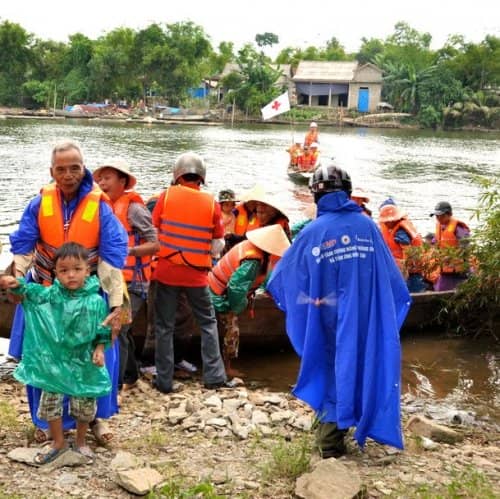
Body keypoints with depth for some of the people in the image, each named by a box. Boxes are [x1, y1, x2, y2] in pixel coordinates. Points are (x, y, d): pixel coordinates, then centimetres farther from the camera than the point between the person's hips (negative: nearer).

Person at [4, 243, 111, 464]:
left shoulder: (96, 302, -12)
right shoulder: (50, 295, -8)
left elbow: (102, 332, -4)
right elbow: (30, 291, 4)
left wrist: (99, 350, -15)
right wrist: (17, 284, -15)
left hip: (82, 364, -1)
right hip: (53, 361, 1)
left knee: (84, 405, 11)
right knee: (50, 403, 10)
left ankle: (80, 441, 36)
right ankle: (58, 442, 31)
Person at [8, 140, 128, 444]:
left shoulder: (100, 208, -16)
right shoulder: (39, 204, -10)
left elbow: (113, 258, -19)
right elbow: (23, 247, -8)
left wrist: (116, 305, -24)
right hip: (44, 291, 2)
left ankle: (95, 416, 22)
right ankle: (45, 419, 27)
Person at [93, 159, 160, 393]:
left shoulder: (133, 208, -14)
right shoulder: (110, 207, 9)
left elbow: (155, 244, -16)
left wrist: (126, 251, -27)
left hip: (132, 281, -8)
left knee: (117, 330, -12)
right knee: (122, 330, 17)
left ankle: (114, 385, -9)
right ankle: (130, 375, 32)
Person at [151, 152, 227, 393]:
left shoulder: (167, 196, -7)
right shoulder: (212, 204, -6)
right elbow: (218, 246, 0)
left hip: (167, 271, 0)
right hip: (196, 274, 0)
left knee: (164, 326, 10)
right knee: (208, 323, 16)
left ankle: (164, 380, 14)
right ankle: (213, 376, 13)